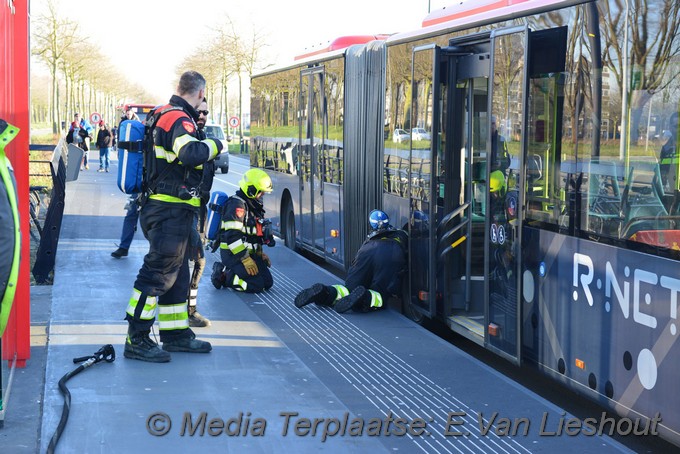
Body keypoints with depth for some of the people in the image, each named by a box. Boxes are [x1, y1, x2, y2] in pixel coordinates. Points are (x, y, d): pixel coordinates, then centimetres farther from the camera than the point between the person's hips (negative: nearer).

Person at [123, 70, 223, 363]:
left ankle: (175, 334, 26)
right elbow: (191, 154, -35)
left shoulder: (162, 114, 15)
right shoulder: (180, 119, -17)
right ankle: (136, 341, -4)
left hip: (161, 207, 11)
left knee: (175, 272, 17)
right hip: (172, 210, -11)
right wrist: (214, 145, -18)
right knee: (158, 272, -7)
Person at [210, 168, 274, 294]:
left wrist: (260, 253, 17)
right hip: (233, 254, -10)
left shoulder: (252, 205, 15)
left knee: (268, 283, 1)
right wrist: (245, 259, -24)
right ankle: (222, 275, -4)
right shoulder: (236, 204, -18)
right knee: (256, 286, -20)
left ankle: (227, 270, 9)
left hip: (249, 252, 10)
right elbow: (232, 235, -24)